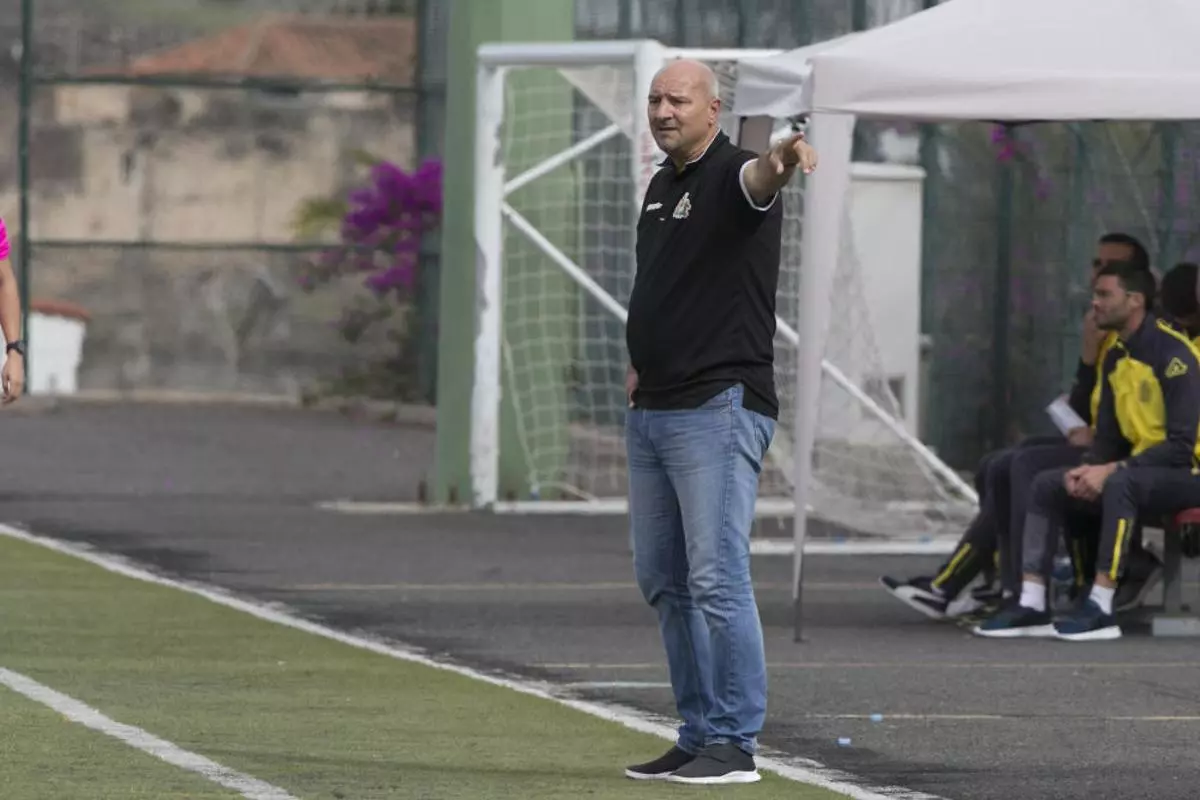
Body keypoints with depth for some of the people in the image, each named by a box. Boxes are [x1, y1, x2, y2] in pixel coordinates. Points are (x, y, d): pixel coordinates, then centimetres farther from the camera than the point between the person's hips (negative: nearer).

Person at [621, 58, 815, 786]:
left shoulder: (731, 175, -10)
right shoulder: (661, 187, 16)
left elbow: (757, 180, -36)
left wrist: (779, 163, -59)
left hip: (719, 407, -9)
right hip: (653, 412, 9)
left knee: (717, 578, -13)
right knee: (664, 581, 13)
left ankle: (736, 744, -9)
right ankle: (700, 734, 21)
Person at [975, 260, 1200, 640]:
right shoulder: (1116, 359, 9)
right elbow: (1108, 437, 13)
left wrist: (1110, 470, -24)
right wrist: (1087, 470, -10)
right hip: (1142, 466, 9)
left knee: (1120, 483, -38)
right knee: (1047, 485, 1)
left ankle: (1100, 608, -37)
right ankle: (1032, 606, -7)